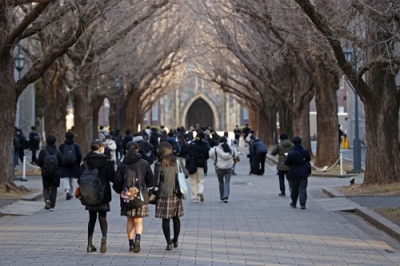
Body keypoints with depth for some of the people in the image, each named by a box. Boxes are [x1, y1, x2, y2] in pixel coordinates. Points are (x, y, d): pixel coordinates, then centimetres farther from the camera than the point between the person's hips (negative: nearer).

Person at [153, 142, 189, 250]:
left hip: (164, 194, -4)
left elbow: (156, 182, -9)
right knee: (176, 217, 17)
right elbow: (186, 174, 11)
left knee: (165, 219, 1)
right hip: (177, 193, 4)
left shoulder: (159, 164, -11)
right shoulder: (178, 161, 0)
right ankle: (175, 240, 28)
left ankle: (169, 243, -5)